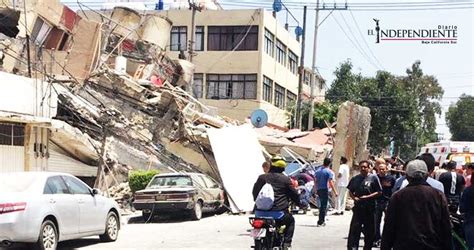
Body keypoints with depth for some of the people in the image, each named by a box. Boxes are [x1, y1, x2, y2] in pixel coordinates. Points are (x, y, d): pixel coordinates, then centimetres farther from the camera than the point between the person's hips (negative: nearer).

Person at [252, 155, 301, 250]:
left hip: (261, 213, 2)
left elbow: (254, 192, 17)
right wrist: (299, 203, 28)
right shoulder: (285, 179, 0)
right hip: (278, 212, -2)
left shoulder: (262, 177, 8)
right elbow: (294, 194, 7)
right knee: (291, 220, 26)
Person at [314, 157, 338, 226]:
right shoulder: (328, 171, -11)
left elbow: (315, 180, 12)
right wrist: (335, 191, -13)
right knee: (324, 206, -2)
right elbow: (330, 182, -15)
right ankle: (320, 222, -3)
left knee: (322, 205, 20)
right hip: (325, 190, -6)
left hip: (318, 190, 7)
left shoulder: (318, 170, 8)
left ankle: (321, 220, 24)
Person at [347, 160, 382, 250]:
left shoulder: (373, 178, -2)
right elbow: (350, 191, 16)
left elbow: (379, 192, -4)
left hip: (370, 208, -1)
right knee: (354, 229, -7)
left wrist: (367, 197, -14)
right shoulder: (355, 178, 9)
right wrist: (354, 197, -5)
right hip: (358, 207, 1)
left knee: (369, 231, 8)